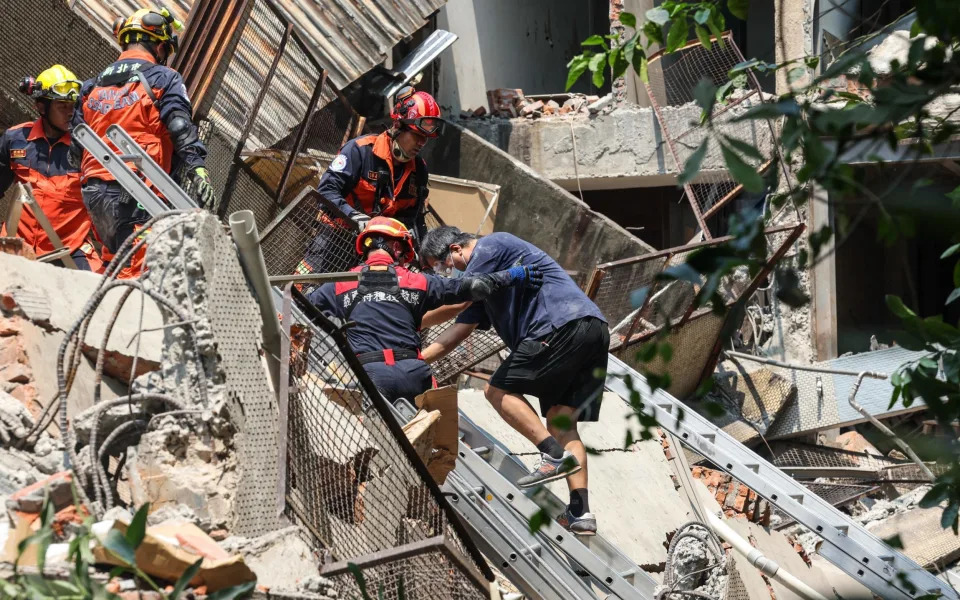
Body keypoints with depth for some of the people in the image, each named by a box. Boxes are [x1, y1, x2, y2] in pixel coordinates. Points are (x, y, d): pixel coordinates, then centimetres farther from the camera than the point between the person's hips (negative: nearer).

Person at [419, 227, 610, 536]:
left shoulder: (490, 246, 1)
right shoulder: (486, 281, 30)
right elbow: (459, 330, 28)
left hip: (564, 324, -10)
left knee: (500, 390, -4)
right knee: (561, 420, 6)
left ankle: (555, 455, -16)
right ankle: (580, 512, -1)